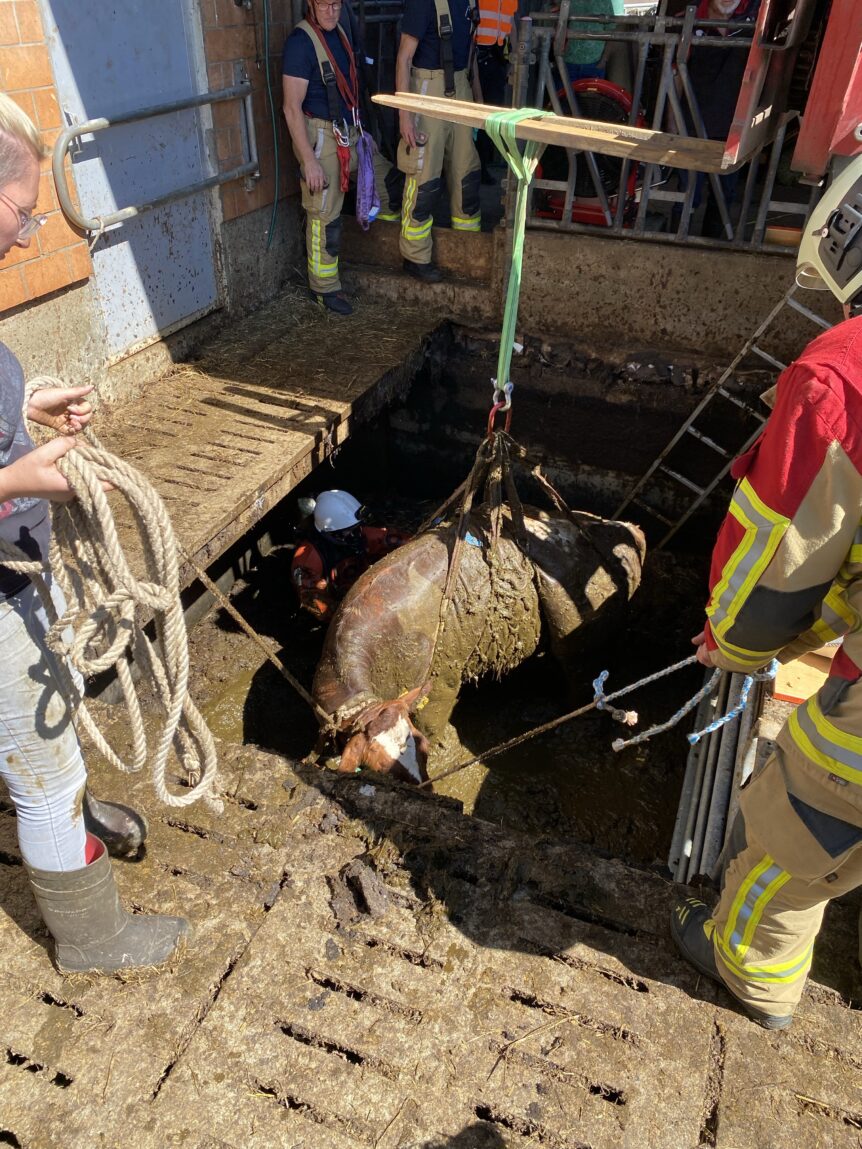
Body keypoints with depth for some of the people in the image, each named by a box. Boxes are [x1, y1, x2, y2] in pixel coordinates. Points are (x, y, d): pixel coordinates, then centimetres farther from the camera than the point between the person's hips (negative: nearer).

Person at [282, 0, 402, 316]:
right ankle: (324, 288, 12)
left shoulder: (342, 28, 9)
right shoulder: (301, 41, -16)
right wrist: (309, 161, -23)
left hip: (351, 133, 8)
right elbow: (292, 108, -19)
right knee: (324, 216, -1)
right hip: (320, 137, -8)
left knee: (390, 181, 14)